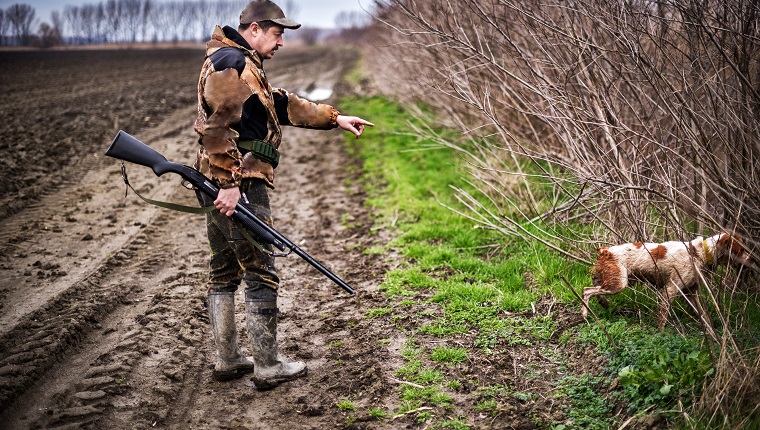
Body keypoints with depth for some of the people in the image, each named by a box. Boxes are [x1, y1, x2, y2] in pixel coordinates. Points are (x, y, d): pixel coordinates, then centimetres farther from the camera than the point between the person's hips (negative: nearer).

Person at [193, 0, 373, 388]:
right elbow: (217, 127, -22)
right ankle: (267, 367, 4)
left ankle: (227, 360, 23)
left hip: (225, 184, 11)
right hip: (237, 185, -11)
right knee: (261, 274, -4)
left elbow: (284, 106, 25)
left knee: (223, 273, 14)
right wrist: (230, 183, -25)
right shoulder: (231, 62, -13)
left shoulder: (243, 66, 21)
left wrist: (335, 119, 23)